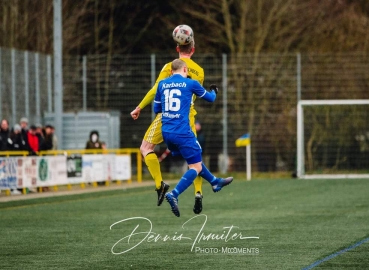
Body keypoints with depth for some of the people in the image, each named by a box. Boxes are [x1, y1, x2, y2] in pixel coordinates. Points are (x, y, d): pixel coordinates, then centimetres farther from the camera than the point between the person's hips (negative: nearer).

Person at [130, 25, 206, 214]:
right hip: (188, 116, 4)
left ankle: (159, 184, -12)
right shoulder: (199, 71, 8)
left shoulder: (170, 67, -5)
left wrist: (139, 108, -3)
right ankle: (198, 193, -3)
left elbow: (156, 90, -8)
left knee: (146, 147, 5)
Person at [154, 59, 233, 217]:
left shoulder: (162, 84, 9)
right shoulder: (190, 83, -1)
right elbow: (210, 98, 16)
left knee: (194, 160, 25)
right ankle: (174, 194, -20)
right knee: (196, 167, -1)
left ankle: (215, 182, 42)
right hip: (182, 133, -6)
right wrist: (214, 91, 38)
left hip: (166, 132, 6)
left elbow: (156, 109, 16)